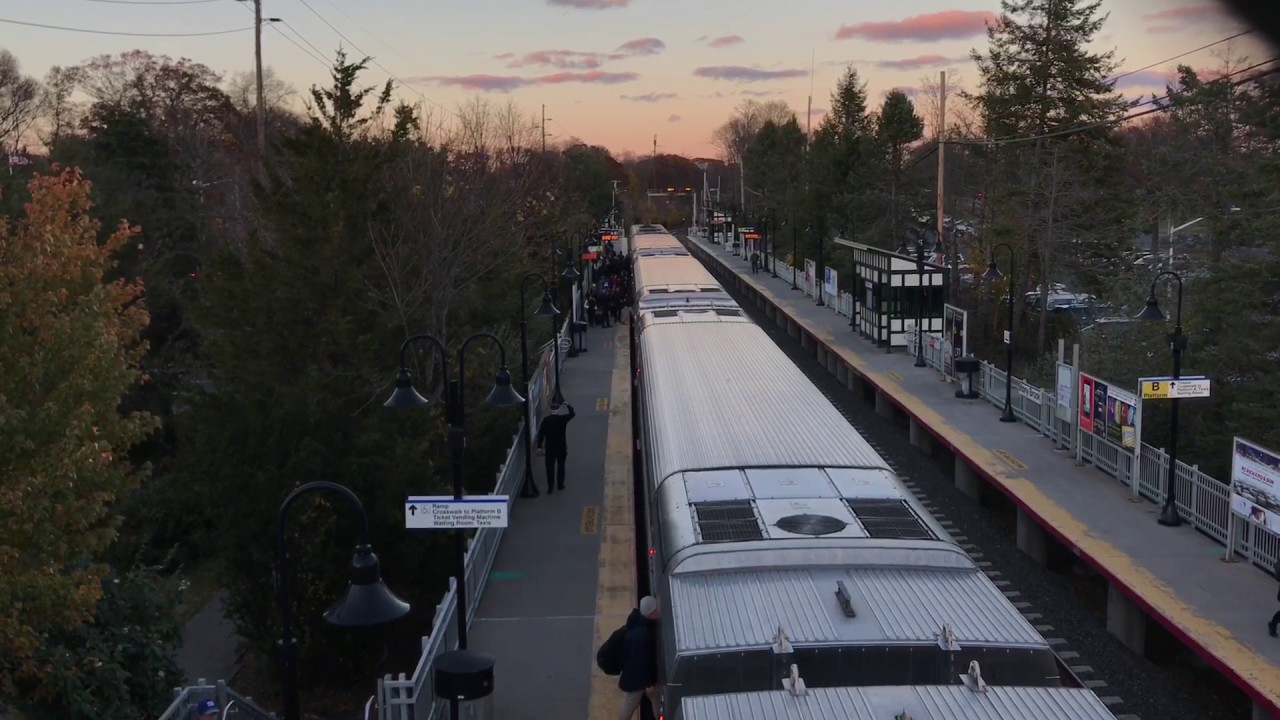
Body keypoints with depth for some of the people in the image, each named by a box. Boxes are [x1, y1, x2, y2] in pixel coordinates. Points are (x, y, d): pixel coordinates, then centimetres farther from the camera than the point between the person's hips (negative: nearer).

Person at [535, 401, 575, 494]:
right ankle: (560, 484, 25)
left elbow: (541, 434, -8)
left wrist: (539, 447, -2)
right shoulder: (563, 419, -10)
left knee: (550, 467, 5)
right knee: (561, 466, 16)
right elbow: (572, 413, 8)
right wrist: (567, 405, 22)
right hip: (561, 447, 0)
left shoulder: (545, 420, -8)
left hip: (549, 448, 0)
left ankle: (550, 487, 5)